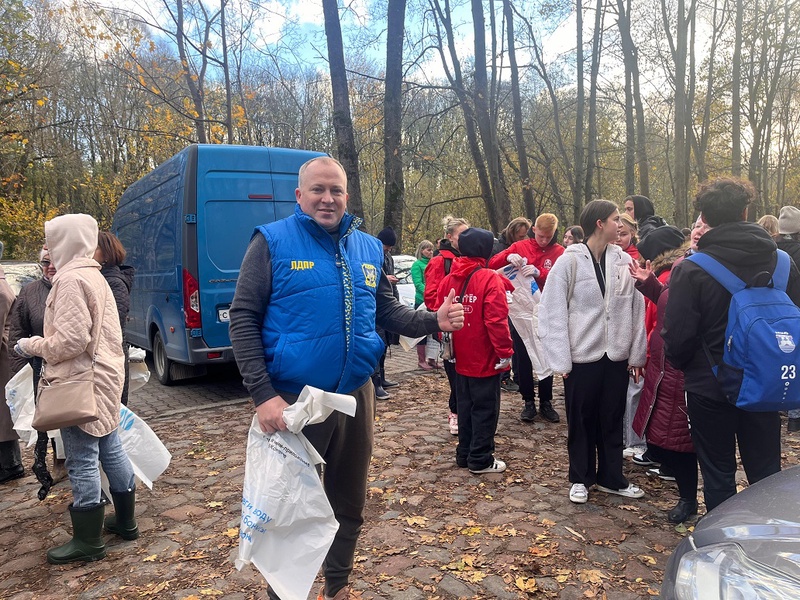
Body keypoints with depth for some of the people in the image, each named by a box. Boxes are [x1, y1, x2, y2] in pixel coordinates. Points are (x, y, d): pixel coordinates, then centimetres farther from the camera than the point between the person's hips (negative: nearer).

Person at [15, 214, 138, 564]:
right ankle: (125, 521, 28)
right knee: (110, 450, 16)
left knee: (82, 463, -1)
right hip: (102, 376, 10)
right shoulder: (92, 275, 14)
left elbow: (72, 339, -22)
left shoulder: (71, 279, -17)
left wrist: (33, 346, -7)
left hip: (82, 383, -10)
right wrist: (42, 344, 17)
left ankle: (88, 541, 10)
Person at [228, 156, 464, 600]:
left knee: (349, 502, 20)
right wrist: (263, 394, -19)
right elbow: (243, 318, -11)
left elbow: (387, 311, 12)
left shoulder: (368, 247, 7)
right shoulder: (272, 242, -7)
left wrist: (433, 320, -7)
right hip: (293, 400, -4)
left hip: (356, 396, 5)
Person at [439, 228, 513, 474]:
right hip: (485, 359, -7)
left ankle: (464, 453, 27)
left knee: (465, 405, 18)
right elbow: (496, 320, -22)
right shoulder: (490, 279, -16)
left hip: (460, 358, 7)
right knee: (485, 408, 5)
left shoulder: (449, 280, 4)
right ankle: (480, 460, 12)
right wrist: (505, 352, -16)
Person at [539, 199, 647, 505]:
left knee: (613, 420, 14)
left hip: (617, 356, 3)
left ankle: (611, 477, 31)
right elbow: (553, 314, -9)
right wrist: (561, 359, -12)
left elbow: (636, 310, 4)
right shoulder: (569, 262, -8)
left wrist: (637, 353, 1)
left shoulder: (624, 261, 2)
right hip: (581, 356, -3)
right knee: (581, 421, 11)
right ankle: (581, 478, 28)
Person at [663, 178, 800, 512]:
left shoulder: (690, 270, -17)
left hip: (709, 386, -4)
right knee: (766, 473, 18)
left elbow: (677, 334, -15)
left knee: (718, 473, 11)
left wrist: (680, 364, 5)